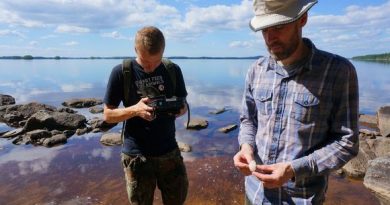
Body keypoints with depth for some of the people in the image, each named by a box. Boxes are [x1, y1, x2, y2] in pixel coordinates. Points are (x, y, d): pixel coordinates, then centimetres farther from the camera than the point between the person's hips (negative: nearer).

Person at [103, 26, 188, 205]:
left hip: (169, 151, 3)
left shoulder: (173, 70, -2)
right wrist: (134, 110, -24)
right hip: (137, 155, -2)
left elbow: (183, 106, 7)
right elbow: (108, 115, -5)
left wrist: (178, 109, -17)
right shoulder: (121, 72, -10)